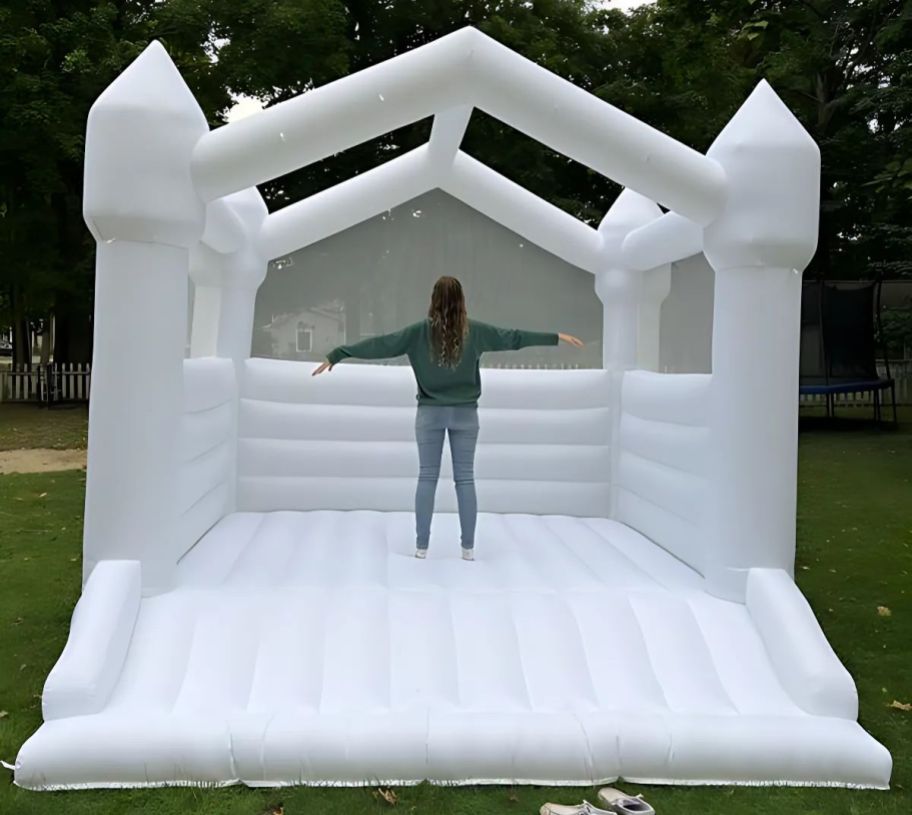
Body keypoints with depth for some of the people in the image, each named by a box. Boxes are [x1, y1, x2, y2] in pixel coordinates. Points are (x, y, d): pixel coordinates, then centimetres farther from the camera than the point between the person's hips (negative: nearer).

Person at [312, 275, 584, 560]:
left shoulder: (419, 331, -7)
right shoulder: (474, 331, -4)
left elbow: (378, 345, -6)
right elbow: (514, 337, 3)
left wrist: (335, 355, 0)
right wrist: (557, 337, 13)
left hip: (430, 412, 0)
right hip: (465, 413, 1)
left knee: (427, 477, 5)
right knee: (465, 478, 5)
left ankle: (421, 545, 8)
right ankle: (468, 547, 8)